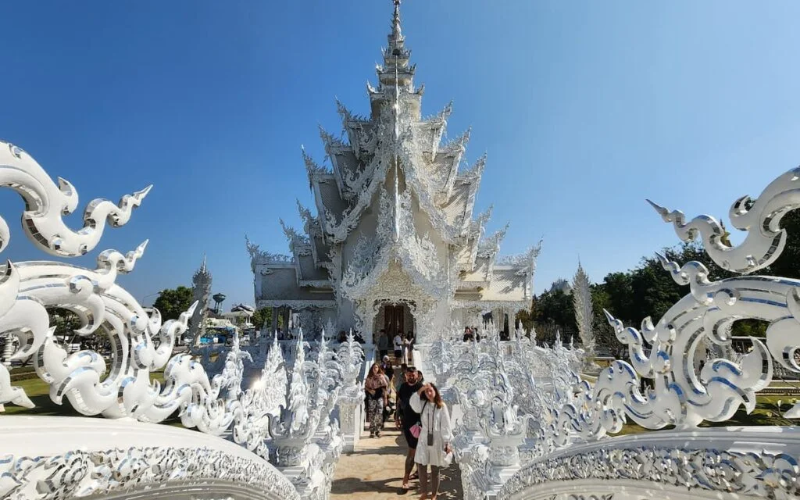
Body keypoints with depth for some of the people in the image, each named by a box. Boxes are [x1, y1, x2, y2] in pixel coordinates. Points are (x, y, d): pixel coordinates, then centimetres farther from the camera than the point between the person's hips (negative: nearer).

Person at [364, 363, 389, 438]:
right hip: (371, 396, 1)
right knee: (371, 413, 1)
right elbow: (366, 386, 9)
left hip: (380, 396, -1)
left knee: (379, 413, -6)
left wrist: (385, 398, -1)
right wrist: (370, 390, -12)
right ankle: (372, 431, 10)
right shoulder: (369, 377, 7)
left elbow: (385, 388, 3)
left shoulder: (381, 376, 3)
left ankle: (378, 430, 6)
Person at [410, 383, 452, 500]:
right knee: (421, 466, 4)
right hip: (424, 439, 3)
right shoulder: (423, 404, 2)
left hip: (437, 440, -2)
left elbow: (446, 425, -6)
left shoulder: (442, 406, -7)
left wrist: (447, 443, -7)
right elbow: (413, 402, -19)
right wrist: (421, 389, -27)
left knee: (435, 469, 9)